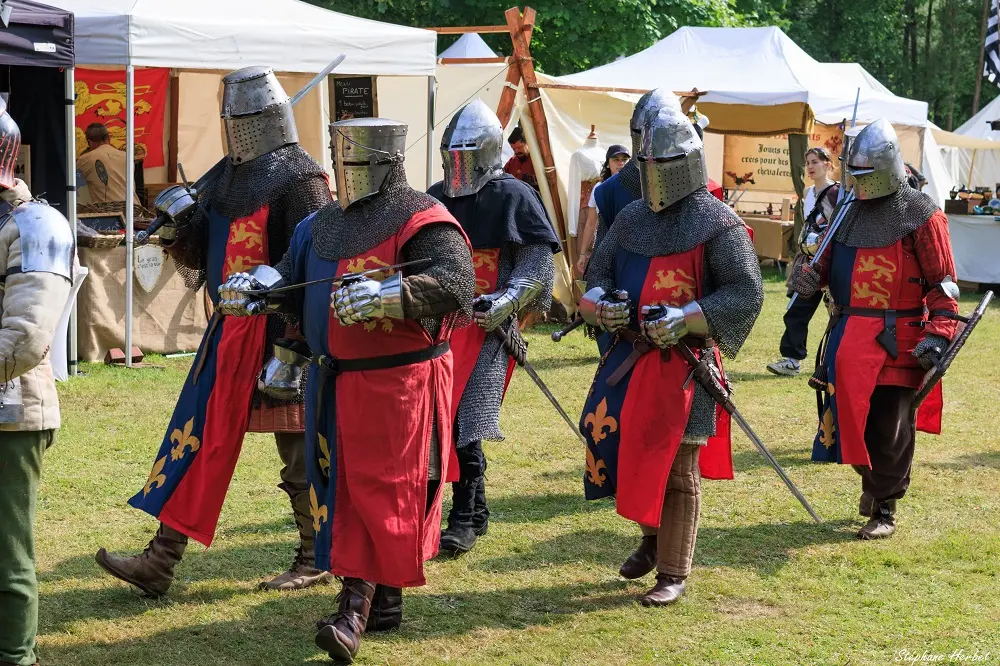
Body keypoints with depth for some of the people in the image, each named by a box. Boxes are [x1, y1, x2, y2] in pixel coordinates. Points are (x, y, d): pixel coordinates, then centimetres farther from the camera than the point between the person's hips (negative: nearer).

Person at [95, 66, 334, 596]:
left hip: (276, 335, -8)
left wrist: (293, 346, -22)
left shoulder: (298, 177, -12)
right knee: (197, 439, 7)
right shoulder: (229, 176, 14)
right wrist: (178, 230, -4)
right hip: (230, 332, 9)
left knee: (299, 452, 3)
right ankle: (160, 562, 9)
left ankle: (316, 560, 18)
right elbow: (200, 254, 18)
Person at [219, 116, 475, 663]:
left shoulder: (421, 221, -11)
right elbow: (292, 275, 23)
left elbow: (457, 284, -25)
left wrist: (388, 294, -37)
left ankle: (357, 607, -6)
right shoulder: (326, 224, 14)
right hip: (336, 381, 8)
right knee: (343, 488, 10)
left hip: (398, 381, -8)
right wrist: (255, 285, 2)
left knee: (378, 491, -6)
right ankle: (384, 600, 21)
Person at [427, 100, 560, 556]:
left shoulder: (514, 199, -5)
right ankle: (474, 509, 21)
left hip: (488, 329, -6)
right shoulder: (435, 199, 13)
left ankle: (465, 520, -2)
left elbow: (537, 267, -7)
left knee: (466, 424, -11)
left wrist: (499, 306, -18)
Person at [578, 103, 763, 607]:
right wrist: (602, 305, -5)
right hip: (630, 352, 6)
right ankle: (652, 534, 31)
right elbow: (598, 272, 19)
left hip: (685, 361, -6)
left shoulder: (717, 223, -8)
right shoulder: (632, 217, 12)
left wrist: (684, 319, -22)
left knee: (677, 468, 0)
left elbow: (747, 292, -13)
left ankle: (673, 573, 12)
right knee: (609, 438, 6)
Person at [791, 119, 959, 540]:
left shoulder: (920, 215, -7)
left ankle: (884, 508, 13)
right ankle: (872, 479, 37)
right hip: (847, 335, 6)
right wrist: (810, 277, 0)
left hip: (896, 340, -6)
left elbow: (942, 284, -7)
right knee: (845, 416, 12)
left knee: (888, 425, 0)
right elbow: (830, 261, 22)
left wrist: (937, 336, -18)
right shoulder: (849, 210, 13)